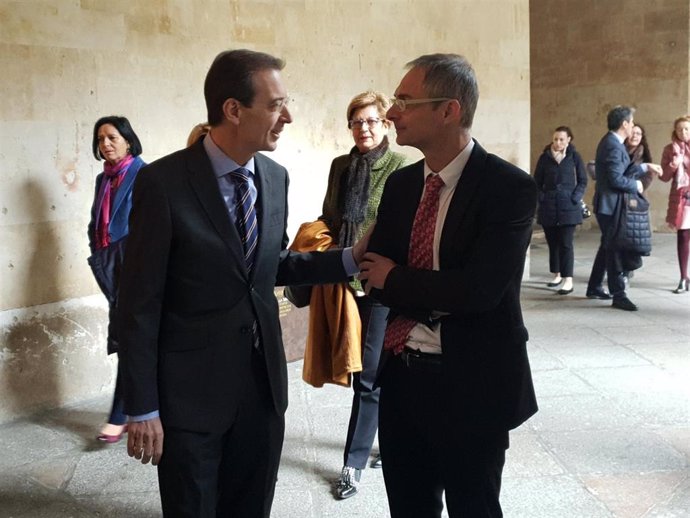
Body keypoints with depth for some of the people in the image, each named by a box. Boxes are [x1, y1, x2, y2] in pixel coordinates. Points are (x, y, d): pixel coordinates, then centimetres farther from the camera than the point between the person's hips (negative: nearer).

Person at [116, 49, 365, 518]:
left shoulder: (275, 177, 1)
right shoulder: (164, 183, -16)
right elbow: (139, 304, -12)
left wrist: (352, 258, -1)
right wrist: (142, 409, -11)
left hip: (264, 381, 5)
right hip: (190, 390, -5)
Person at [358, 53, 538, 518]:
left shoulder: (510, 188, -15)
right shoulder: (401, 183, 5)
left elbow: (479, 289, -24)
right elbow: (375, 273, 2)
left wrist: (395, 280, -11)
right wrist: (438, 297, -14)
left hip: (470, 385, -6)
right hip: (401, 376, 6)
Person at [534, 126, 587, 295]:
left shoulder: (574, 157, 0)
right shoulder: (545, 157, 3)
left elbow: (583, 181, 3)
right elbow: (537, 181, 8)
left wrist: (575, 198, -8)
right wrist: (541, 198, -3)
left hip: (568, 207, -2)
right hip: (548, 207, 3)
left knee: (566, 243, -8)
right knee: (552, 242, 10)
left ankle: (568, 280, -8)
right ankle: (557, 275, 24)